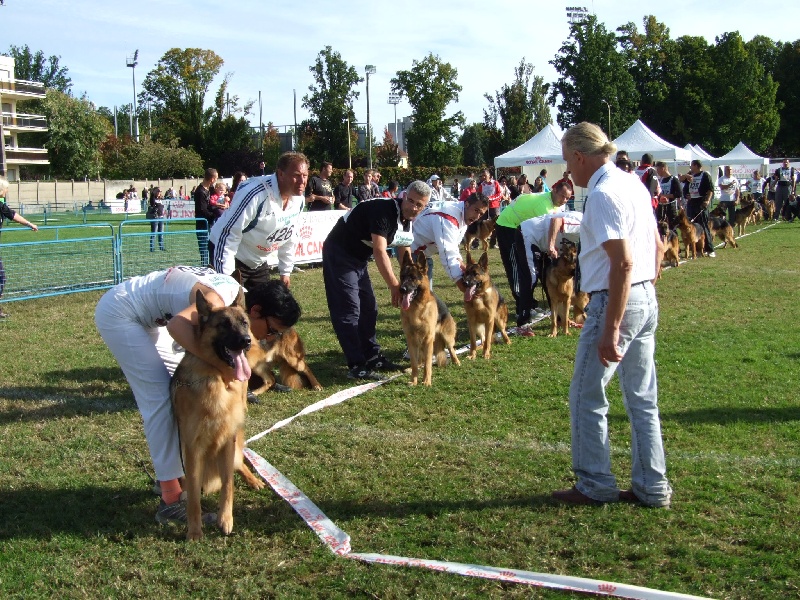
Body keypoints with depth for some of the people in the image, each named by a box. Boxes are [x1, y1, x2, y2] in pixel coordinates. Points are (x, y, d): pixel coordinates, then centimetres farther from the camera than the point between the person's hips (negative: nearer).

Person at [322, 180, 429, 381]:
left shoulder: (407, 220, 2)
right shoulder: (384, 210, -26)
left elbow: (404, 255, 12)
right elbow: (379, 251, -30)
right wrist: (394, 286, -29)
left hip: (359, 258, 10)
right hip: (339, 253, -10)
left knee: (368, 308, 12)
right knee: (349, 310, -12)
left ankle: (373, 357, 22)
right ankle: (357, 366, -11)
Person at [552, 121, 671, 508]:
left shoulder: (602, 194, -17)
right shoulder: (634, 185, 12)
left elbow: (623, 262, -23)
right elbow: (658, 247, 18)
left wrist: (611, 329, -23)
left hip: (616, 302, -9)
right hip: (647, 300, 9)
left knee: (587, 397, 3)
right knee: (642, 399, 14)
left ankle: (595, 486, 12)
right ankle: (652, 487, 21)